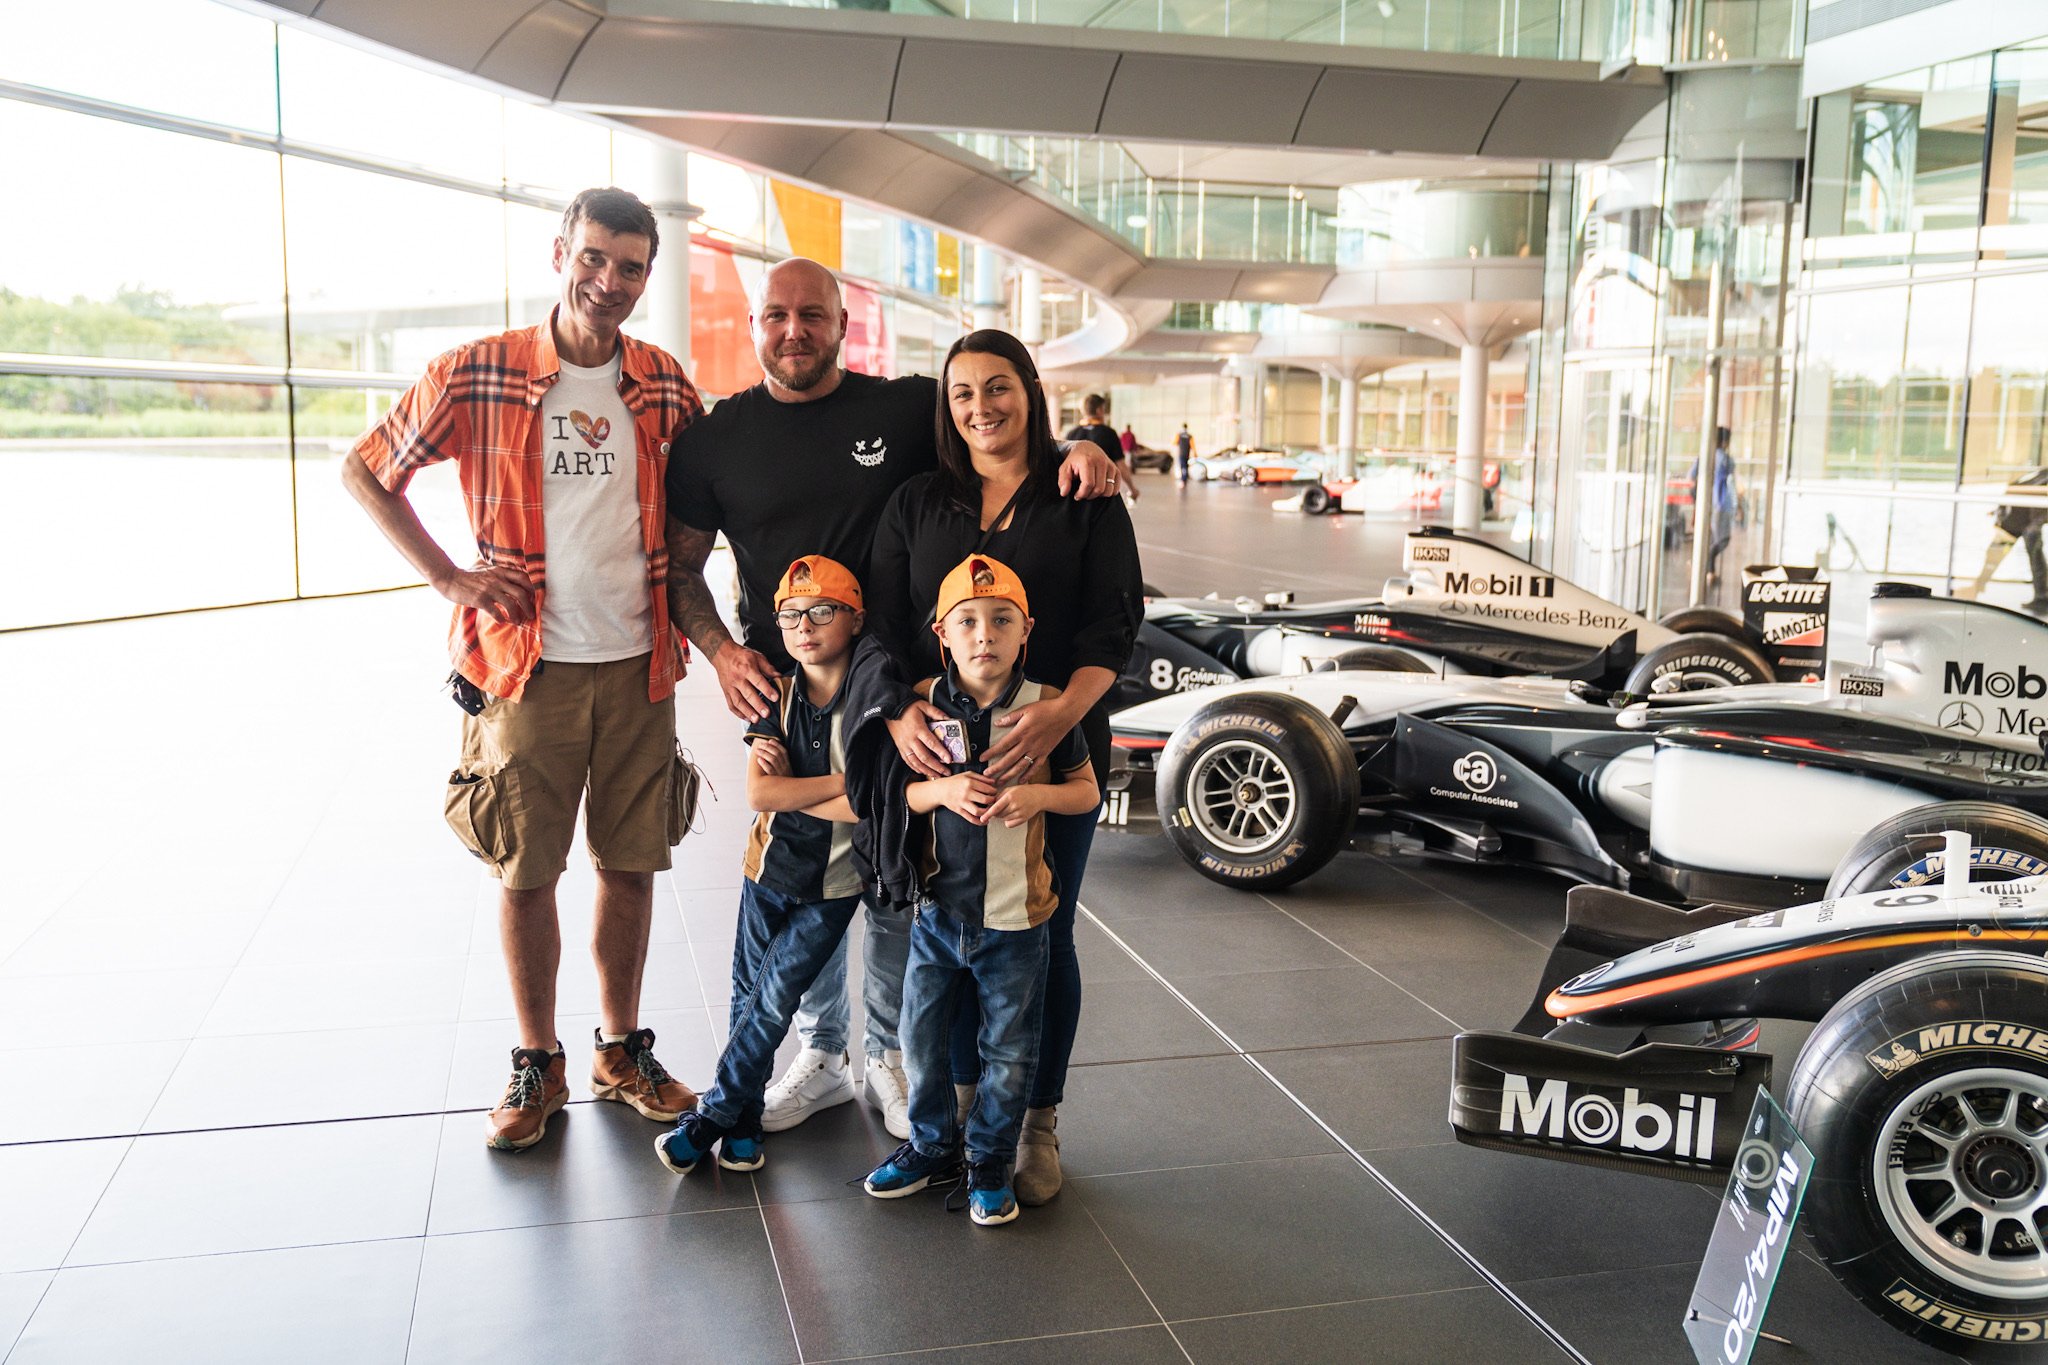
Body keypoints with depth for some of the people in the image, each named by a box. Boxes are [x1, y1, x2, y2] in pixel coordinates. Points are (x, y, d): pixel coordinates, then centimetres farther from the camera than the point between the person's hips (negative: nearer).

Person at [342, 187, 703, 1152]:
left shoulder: (666, 386, 5)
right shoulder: (477, 376, -5)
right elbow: (366, 470, 5)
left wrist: (686, 597, 6)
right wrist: (447, 575, -2)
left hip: (637, 664, 3)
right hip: (527, 665, -2)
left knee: (630, 862, 9)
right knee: (525, 871, 4)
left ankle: (623, 1051, 25)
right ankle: (536, 1065, 21)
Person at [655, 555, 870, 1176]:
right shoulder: (776, 694, -4)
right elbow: (759, 793, -16)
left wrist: (790, 788, -19)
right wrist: (844, 781, -22)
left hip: (834, 883, -3)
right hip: (770, 868, 3)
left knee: (774, 1000, -1)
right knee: (748, 993, 11)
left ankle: (713, 1115, 13)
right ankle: (744, 1119, 25)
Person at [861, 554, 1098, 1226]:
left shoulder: (1048, 708, -8)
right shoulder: (922, 704, -4)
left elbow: (1088, 790, 1)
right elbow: (894, 792, 2)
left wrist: (1038, 794, -18)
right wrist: (941, 790, -17)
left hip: (1015, 917, -2)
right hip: (938, 909, 2)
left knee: (1007, 1051, 10)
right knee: (922, 1037, 14)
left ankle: (990, 1160, 30)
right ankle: (931, 1144, 36)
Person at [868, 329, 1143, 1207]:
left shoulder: (1085, 501, 3)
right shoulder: (917, 504, 12)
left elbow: (1114, 624, -6)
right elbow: (881, 621, 6)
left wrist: (1061, 712, -23)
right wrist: (898, 709, -13)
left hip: (1056, 750, -2)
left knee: (1043, 938, 4)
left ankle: (1039, 1123, 20)